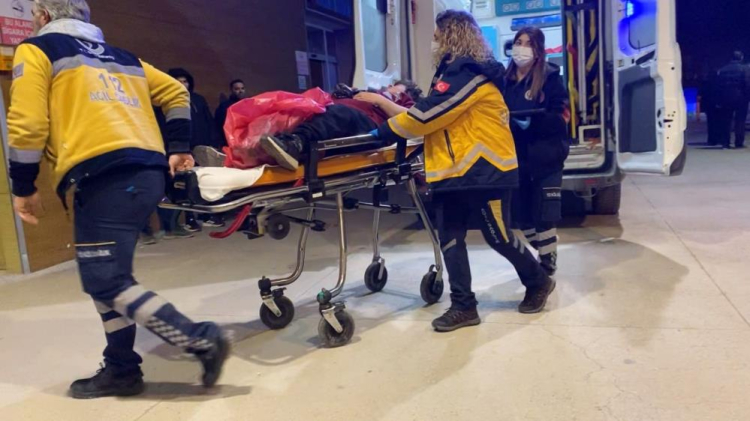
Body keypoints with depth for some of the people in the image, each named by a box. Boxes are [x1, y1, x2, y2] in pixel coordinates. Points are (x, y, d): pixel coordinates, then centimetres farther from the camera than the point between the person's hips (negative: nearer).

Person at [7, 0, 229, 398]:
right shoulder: (123, 57, 28)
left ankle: (202, 340, -9)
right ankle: (120, 370, 20)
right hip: (149, 173, 8)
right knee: (106, 276, 16)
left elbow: (28, 122, -1)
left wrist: (23, 186, 8)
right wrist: (178, 148, 27)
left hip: (104, 177, -8)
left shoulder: (36, 50, 10)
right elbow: (176, 93, 26)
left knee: (107, 282, -5)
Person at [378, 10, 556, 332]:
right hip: (453, 171, 9)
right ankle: (463, 307, 13)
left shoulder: (468, 73, -16)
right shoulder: (456, 71, 16)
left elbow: (428, 114, -21)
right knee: (450, 239, 5)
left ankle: (539, 282, 29)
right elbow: (433, 115, 15)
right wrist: (384, 102, 13)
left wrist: (384, 130, -12)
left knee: (499, 237, 4)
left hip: (484, 170, -9)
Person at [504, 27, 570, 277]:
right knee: (521, 214, 10)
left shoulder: (550, 77, -3)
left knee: (544, 214, -4)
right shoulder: (506, 80, 8)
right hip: (516, 157, 4)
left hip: (545, 156, -4)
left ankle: (547, 264, 9)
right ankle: (536, 258, 28)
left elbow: (561, 116, -10)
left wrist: (533, 121, -24)